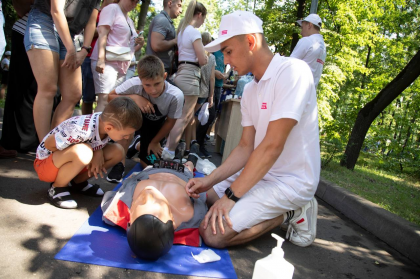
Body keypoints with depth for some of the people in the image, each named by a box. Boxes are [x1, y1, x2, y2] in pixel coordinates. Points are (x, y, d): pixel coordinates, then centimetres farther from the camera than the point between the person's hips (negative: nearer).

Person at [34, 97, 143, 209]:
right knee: (83, 153, -39)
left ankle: (78, 182, 5)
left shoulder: (106, 121, -15)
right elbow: (48, 144, -24)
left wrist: (98, 152, -19)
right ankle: (57, 188, -11)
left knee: (118, 151, -10)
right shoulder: (82, 130, -36)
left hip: (72, 160, 7)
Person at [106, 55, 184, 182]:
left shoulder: (176, 96, -33)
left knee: (148, 164, -4)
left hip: (154, 126, 1)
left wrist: (154, 142, -6)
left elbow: (170, 122, -16)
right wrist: (134, 98, -38)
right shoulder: (134, 84, -35)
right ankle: (120, 163, -17)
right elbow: (110, 97, -20)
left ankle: (138, 145, 33)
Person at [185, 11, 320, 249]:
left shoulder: (293, 71, -21)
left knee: (213, 233, -17)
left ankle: (291, 213, 0)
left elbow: (272, 146, -25)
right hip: (262, 173, 9)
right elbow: (246, 148, 7)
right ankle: (283, 209, 13)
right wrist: (209, 181, -4)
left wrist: (231, 195, -22)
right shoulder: (250, 91, 7)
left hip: (290, 181, -9)